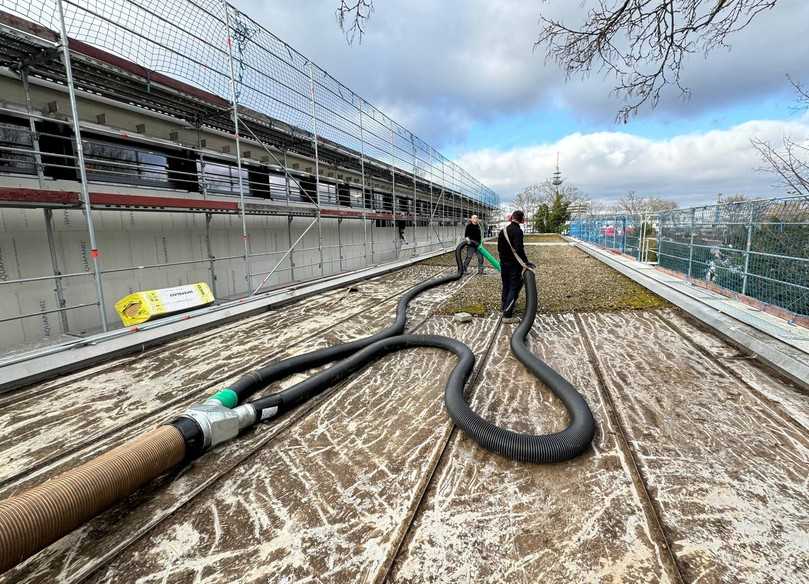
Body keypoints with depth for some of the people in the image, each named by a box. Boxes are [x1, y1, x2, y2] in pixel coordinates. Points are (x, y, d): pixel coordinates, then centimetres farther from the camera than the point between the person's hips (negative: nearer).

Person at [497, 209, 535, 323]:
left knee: (506, 286, 20)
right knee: (514, 288, -3)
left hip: (504, 263, 8)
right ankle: (507, 315, -7)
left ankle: (506, 307, 34)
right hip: (514, 264, -8)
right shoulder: (517, 231, -17)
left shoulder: (503, 230, 8)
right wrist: (526, 262, -22)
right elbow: (519, 249, -26)